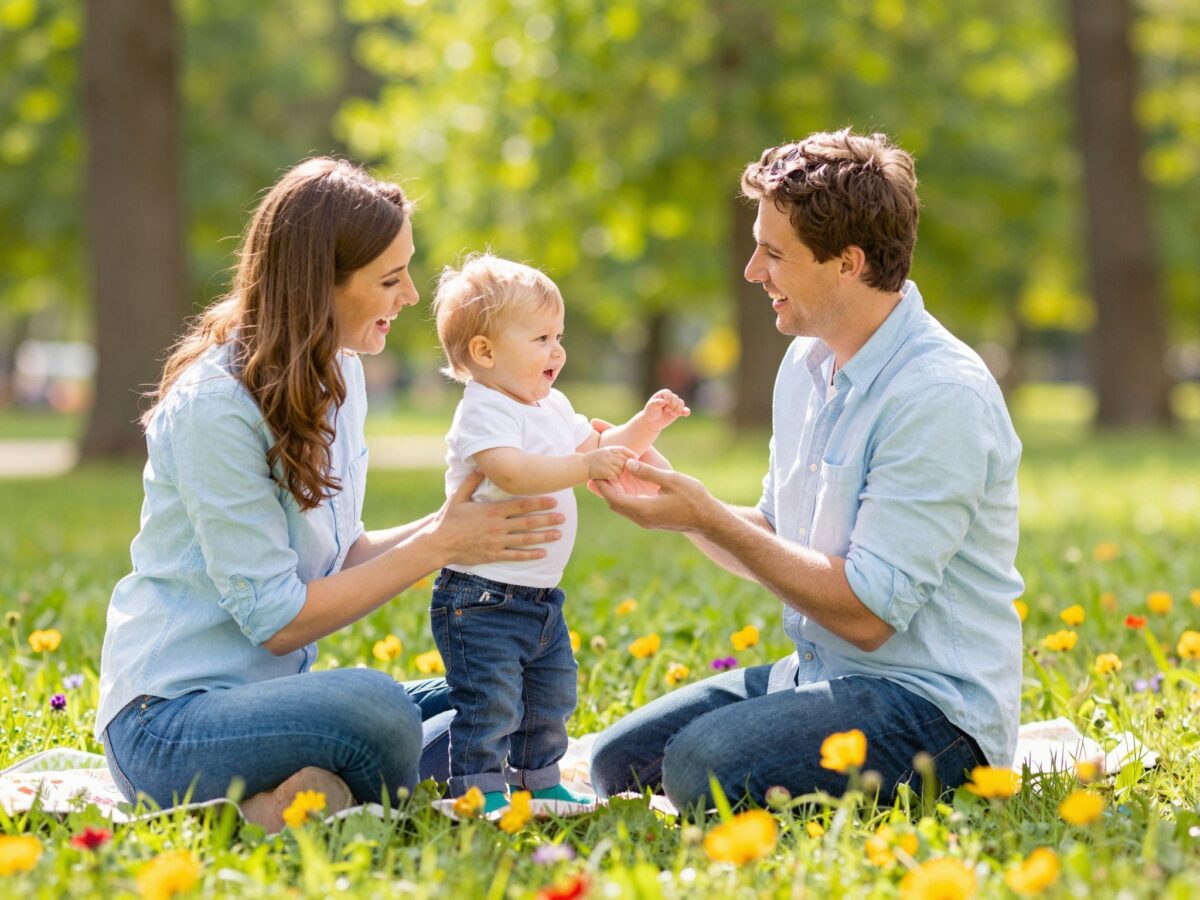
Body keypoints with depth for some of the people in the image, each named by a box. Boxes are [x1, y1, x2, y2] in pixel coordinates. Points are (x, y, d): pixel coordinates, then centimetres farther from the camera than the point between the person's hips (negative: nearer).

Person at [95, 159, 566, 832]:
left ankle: (293, 801, -10)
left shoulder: (339, 376, 9)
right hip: (168, 719, -9)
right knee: (373, 704, -35)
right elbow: (279, 618, -18)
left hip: (268, 694, 9)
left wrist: (451, 523, -5)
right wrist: (438, 545, -15)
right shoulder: (214, 405, -18)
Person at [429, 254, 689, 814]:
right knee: (490, 701, -10)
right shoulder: (483, 412, -17)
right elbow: (510, 471, -35)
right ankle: (478, 794, -2)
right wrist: (587, 465, -41)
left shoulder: (553, 408, 13)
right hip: (483, 599, -10)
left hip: (542, 597, 10)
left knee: (551, 699, 19)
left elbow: (597, 449, 26)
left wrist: (644, 426, 9)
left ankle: (540, 784, 33)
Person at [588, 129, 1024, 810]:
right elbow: (777, 549, 17)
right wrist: (669, 492, 0)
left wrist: (708, 518, -19)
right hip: (816, 673, 10)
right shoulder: (808, 363, 9)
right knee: (619, 760, 6)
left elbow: (867, 612, -23)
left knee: (704, 767, -28)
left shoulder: (942, 395, -21)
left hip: (931, 703, -10)